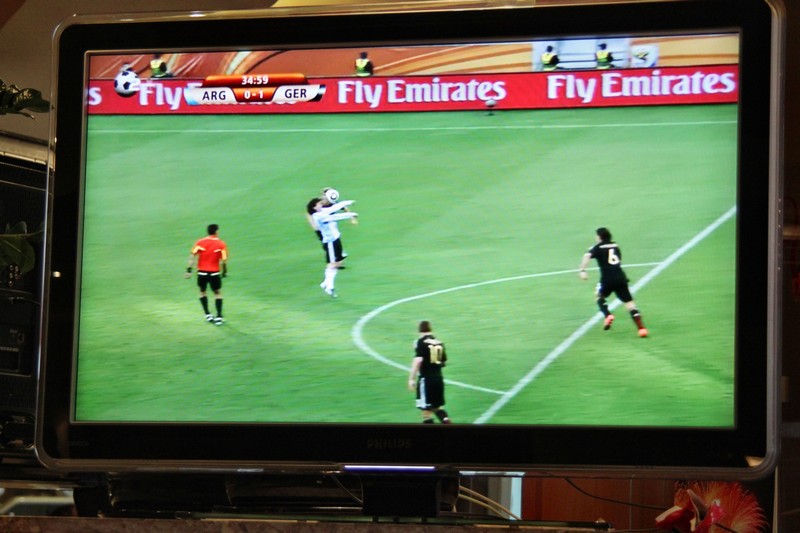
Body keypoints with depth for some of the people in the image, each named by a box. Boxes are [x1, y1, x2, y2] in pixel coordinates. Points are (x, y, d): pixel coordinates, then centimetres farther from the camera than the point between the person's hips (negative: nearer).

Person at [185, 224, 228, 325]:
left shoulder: (200, 242, 0)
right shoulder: (221, 244, -4)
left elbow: (192, 256, -9)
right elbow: (224, 260, -6)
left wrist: (189, 269, -10)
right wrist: (224, 271, 7)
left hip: (202, 272, 1)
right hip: (214, 273, -1)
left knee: (203, 292, 22)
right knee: (218, 293, 13)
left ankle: (208, 315, 23)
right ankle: (218, 317, 3)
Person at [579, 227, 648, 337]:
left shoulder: (598, 248, 7)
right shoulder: (615, 246, 20)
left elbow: (587, 256, -13)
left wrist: (582, 270, -19)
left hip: (607, 279, -3)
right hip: (621, 278, 3)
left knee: (600, 296, 26)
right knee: (629, 302, 0)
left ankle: (607, 316, 3)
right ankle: (641, 328, -13)